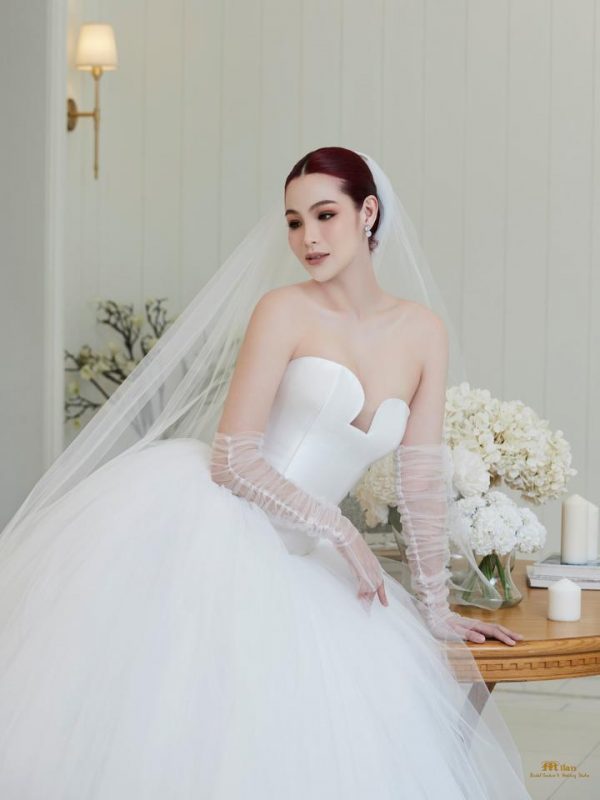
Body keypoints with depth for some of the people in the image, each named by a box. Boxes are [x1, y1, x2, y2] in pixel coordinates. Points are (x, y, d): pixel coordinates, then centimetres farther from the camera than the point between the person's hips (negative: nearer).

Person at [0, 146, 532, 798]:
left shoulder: (423, 333, 6)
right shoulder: (284, 311, -6)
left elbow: (422, 480, 9)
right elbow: (233, 458, -11)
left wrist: (435, 610, 10)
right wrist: (340, 532, -10)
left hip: (288, 560, 5)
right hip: (203, 518, -4)